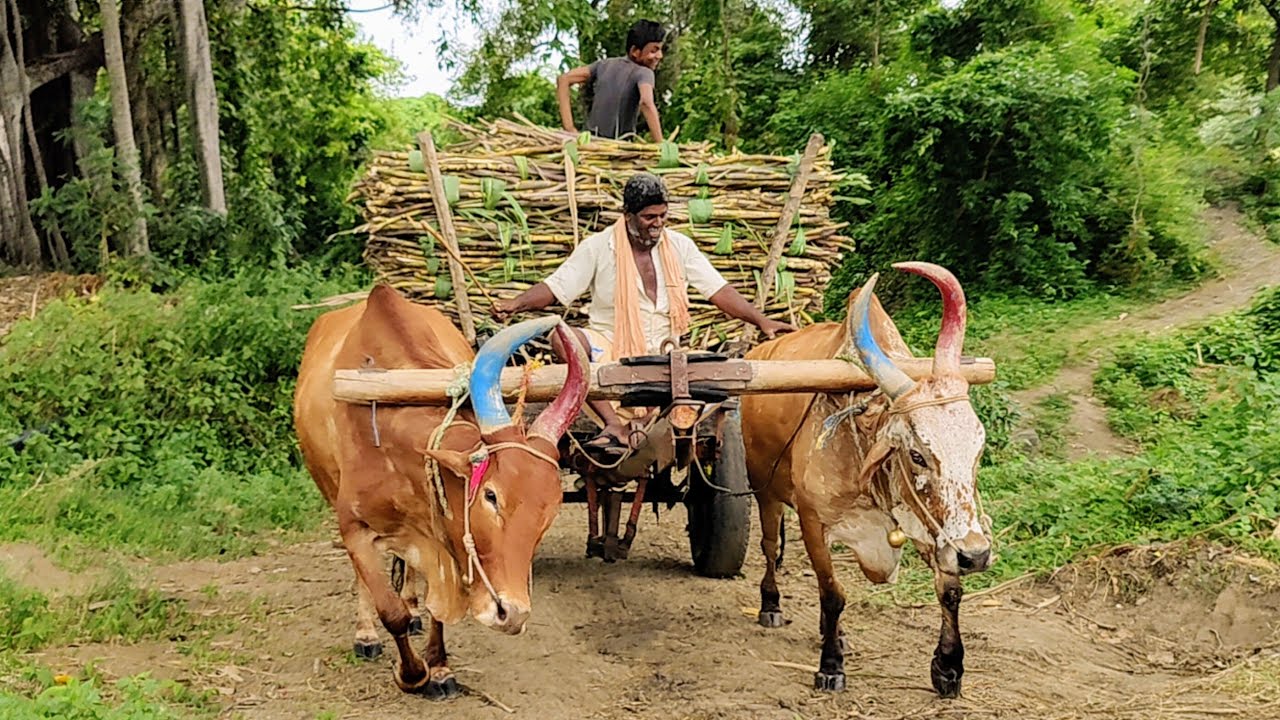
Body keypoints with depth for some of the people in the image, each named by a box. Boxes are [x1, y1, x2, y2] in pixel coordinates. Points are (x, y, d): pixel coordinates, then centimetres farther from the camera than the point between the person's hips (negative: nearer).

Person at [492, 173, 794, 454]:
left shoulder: (680, 246, 4)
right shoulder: (598, 248, -2)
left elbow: (718, 290, 3)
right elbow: (555, 287, -3)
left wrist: (760, 320, -8)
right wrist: (516, 304, -21)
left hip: (662, 352, 2)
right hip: (608, 345, -2)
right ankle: (614, 425, -42)